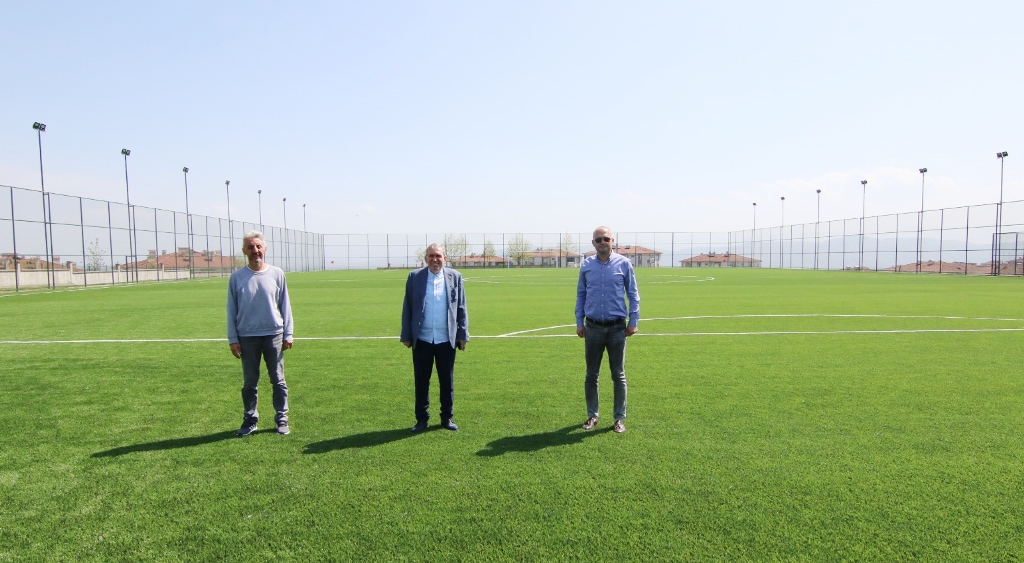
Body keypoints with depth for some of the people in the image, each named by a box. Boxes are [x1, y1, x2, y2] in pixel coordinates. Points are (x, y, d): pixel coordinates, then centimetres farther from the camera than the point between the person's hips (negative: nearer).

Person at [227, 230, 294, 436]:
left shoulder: (276, 273, 1)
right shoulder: (237, 277, 1)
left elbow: (285, 306, 4)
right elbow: (231, 310, 4)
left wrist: (288, 334, 2)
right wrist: (232, 339, 0)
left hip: (274, 335, 0)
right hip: (247, 337, 1)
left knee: (278, 380, 7)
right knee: (249, 382, 10)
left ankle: (282, 419, 17)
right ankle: (250, 419, 23)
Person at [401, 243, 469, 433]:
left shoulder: (455, 277, 4)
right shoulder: (414, 277, 2)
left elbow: (461, 308, 5)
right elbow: (407, 308, 4)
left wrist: (463, 335, 1)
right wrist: (406, 335, 1)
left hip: (447, 339, 0)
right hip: (422, 339, 0)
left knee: (447, 381, 9)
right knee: (421, 381, 8)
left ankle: (447, 418, 22)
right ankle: (422, 419, 20)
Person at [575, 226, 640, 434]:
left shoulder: (624, 263, -1)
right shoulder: (586, 265, 4)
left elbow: (633, 294, 3)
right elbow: (580, 295, 11)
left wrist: (633, 321, -2)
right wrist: (579, 322, 7)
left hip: (617, 327, -2)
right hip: (593, 327, 2)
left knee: (618, 375, 6)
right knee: (591, 374, 8)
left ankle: (620, 418, 17)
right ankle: (592, 416, 21)